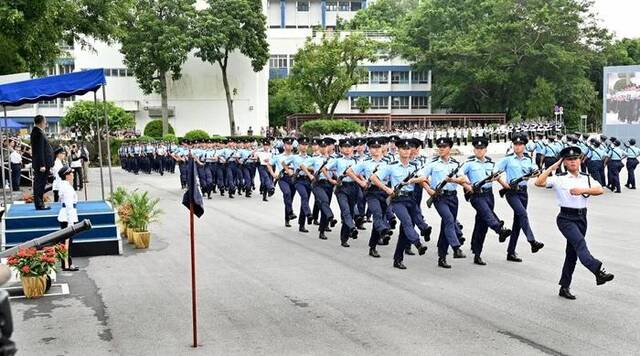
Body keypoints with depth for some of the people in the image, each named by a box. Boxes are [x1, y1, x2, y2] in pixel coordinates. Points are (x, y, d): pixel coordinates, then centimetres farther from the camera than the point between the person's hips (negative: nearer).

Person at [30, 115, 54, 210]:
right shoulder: (38, 133, -17)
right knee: (40, 183, -6)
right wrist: (42, 165, -22)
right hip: (40, 164, -10)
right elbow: (39, 150, -21)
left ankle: (40, 204, 20)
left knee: (40, 184, 14)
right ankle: (39, 205, -2)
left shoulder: (37, 131, 15)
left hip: (42, 163, 10)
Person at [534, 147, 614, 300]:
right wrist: (552, 167, -13)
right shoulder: (559, 179, -2)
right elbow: (538, 182, -14)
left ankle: (565, 287, 21)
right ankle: (598, 271, -47)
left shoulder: (586, 178, 9)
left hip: (581, 218, 5)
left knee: (572, 252, 11)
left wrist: (582, 190, -19)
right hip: (566, 218, -5)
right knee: (580, 243, -29)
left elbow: (600, 190, -6)